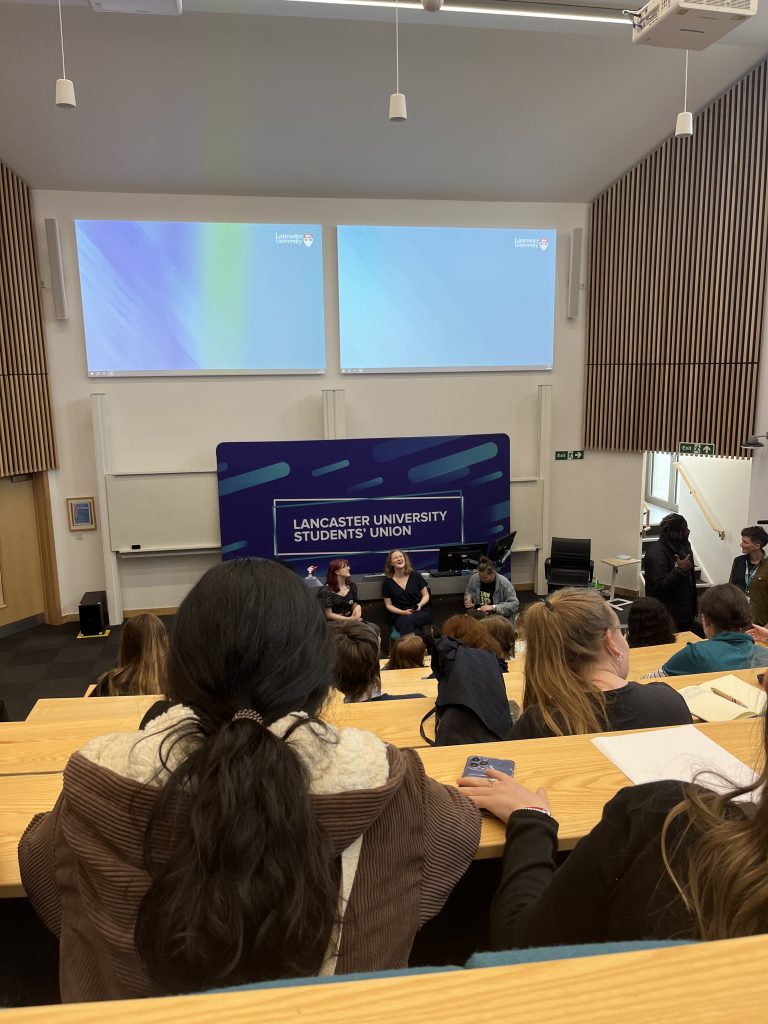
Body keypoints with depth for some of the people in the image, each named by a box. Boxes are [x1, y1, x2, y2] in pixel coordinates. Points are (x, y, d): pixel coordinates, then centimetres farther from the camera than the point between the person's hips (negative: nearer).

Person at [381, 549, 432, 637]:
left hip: (422, 612, 1)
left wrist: (420, 604, -11)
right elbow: (388, 605, 7)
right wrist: (403, 612, -10)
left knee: (410, 619, -36)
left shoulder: (416, 576, 5)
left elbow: (426, 595, 11)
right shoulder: (387, 582, 4)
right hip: (400, 615, -1)